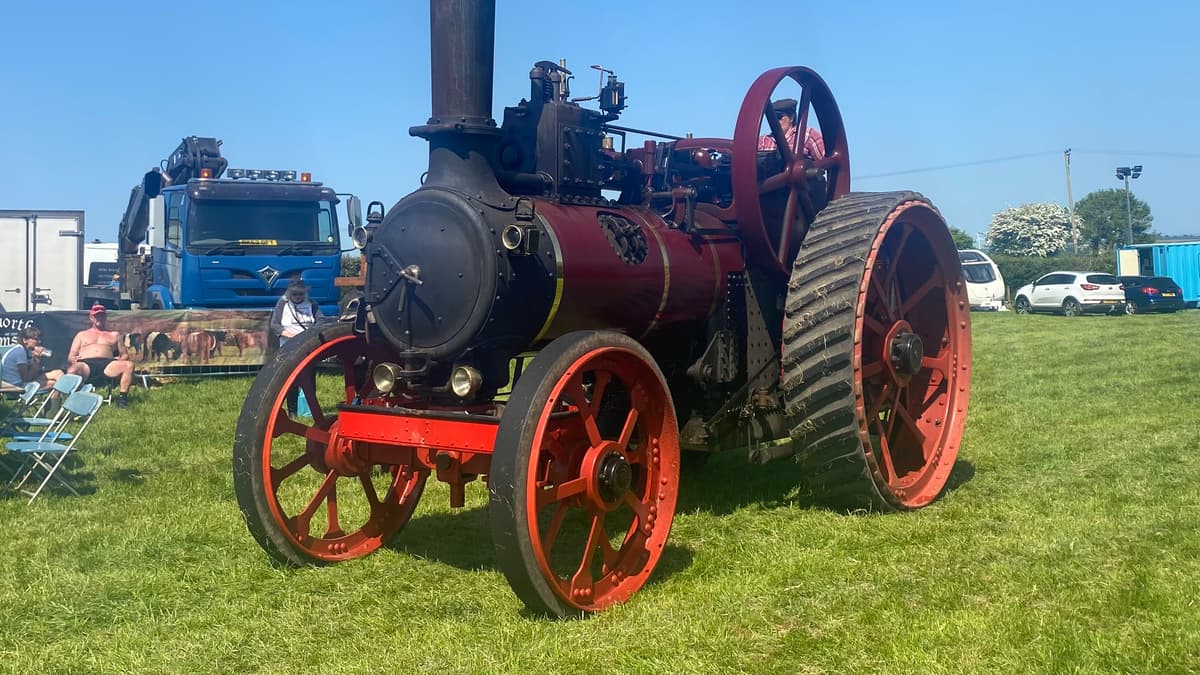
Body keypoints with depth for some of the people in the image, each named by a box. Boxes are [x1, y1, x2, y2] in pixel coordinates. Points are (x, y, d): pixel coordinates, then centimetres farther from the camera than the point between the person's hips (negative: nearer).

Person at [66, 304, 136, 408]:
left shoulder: (114, 335, 30)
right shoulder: (82, 334, 30)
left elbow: (125, 355, 24)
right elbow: (70, 356, 22)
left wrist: (120, 360, -2)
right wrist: (73, 359, -4)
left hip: (107, 365, 1)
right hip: (86, 364, -1)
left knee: (129, 365, -33)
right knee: (72, 371, -40)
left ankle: (122, 397, -28)